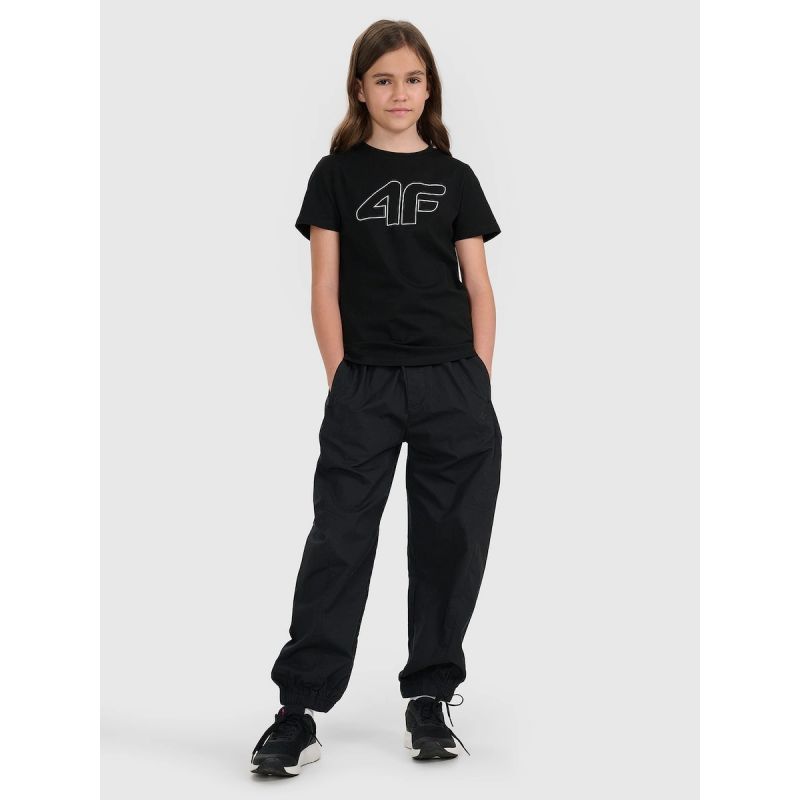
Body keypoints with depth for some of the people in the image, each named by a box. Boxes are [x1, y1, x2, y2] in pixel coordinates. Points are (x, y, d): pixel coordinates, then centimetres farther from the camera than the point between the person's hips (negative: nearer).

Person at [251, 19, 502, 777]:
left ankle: (429, 698, 17)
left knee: (448, 540, 4)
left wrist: (480, 382, 0)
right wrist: (342, 380, -5)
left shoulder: (455, 178, 9)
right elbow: (325, 290, 3)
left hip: (453, 383, 2)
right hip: (365, 386, -2)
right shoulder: (336, 175, 5)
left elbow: (479, 288, 9)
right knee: (338, 541, -4)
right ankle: (300, 709, -2)